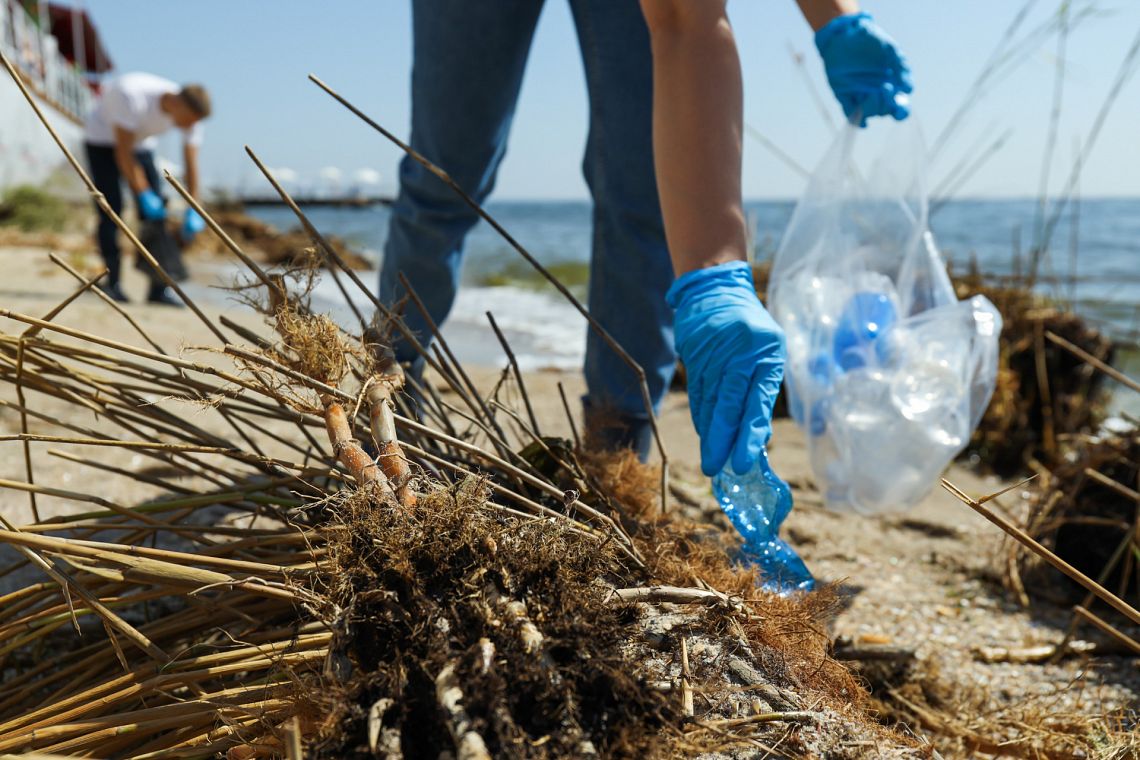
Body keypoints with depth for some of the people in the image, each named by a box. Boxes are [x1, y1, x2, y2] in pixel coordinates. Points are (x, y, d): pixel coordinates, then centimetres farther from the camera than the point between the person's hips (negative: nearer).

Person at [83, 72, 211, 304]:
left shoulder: (190, 113, -22)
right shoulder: (133, 96, -37)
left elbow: (191, 164, -19)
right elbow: (123, 153, -32)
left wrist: (194, 211, -25)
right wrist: (144, 195, -32)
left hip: (142, 143, 5)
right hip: (102, 136, -4)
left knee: (156, 214, -6)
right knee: (111, 210, -13)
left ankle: (158, 288, -5)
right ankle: (112, 283, -4)